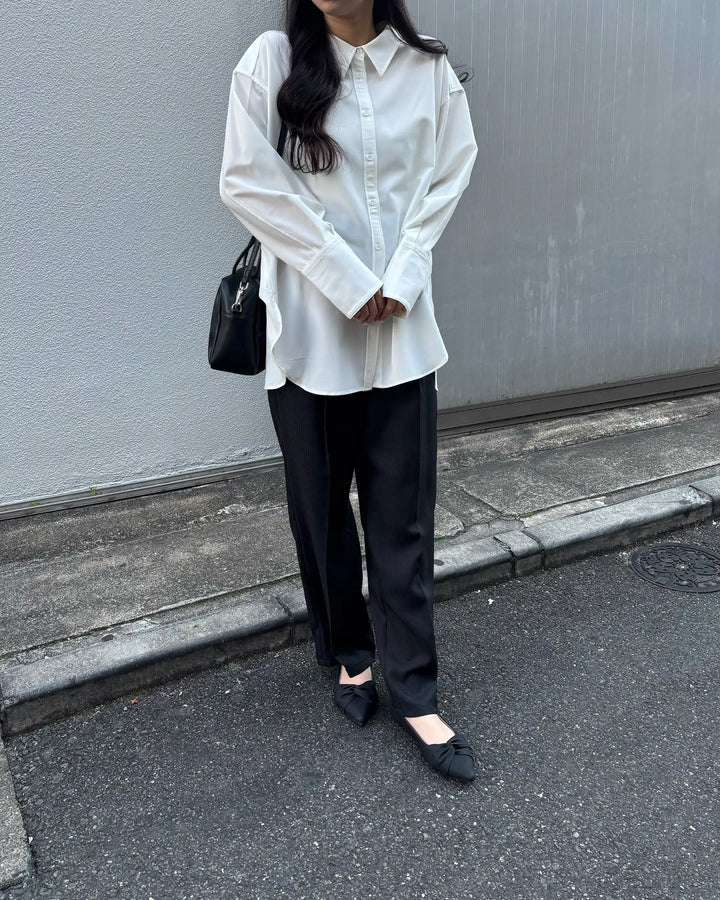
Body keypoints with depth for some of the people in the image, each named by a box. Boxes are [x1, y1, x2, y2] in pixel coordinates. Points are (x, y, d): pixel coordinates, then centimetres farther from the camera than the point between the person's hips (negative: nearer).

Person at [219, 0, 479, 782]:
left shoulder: (428, 66, 7)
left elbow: (449, 174, 6)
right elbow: (248, 181, -7)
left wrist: (401, 278, -8)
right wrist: (347, 280, -12)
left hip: (402, 328, 1)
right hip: (310, 327, -1)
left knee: (403, 515, 2)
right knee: (323, 508, 10)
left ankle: (414, 692, 15)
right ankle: (349, 655, 32)